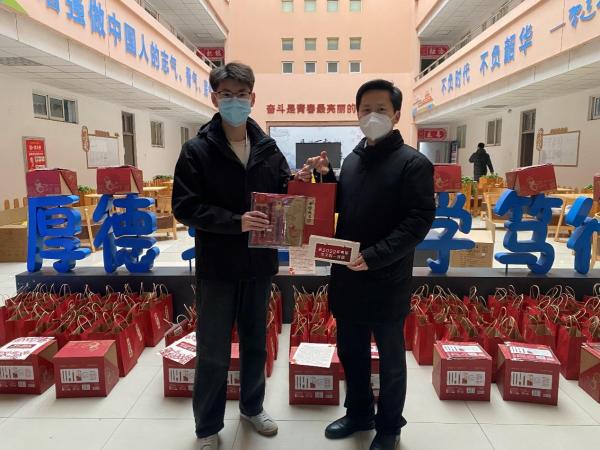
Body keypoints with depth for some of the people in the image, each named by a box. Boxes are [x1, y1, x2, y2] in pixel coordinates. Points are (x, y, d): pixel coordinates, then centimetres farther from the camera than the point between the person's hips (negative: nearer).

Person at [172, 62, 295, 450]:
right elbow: (185, 207, -13)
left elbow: (285, 196, 10)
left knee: (256, 344, 19)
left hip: (259, 264, 4)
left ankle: (252, 406, 43)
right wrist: (236, 221, -25)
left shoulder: (269, 149, 5)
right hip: (217, 267, -3)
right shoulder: (197, 150, -6)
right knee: (213, 353, 9)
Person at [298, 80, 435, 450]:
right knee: (351, 352, 20)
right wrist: (326, 176, 1)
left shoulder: (413, 163, -10)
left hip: (387, 281, -6)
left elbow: (419, 221, -17)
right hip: (347, 277, 6)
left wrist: (374, 256, -24)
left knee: (390, 360, 13)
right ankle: (359, 413, 42)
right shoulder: (352, 160, 10)